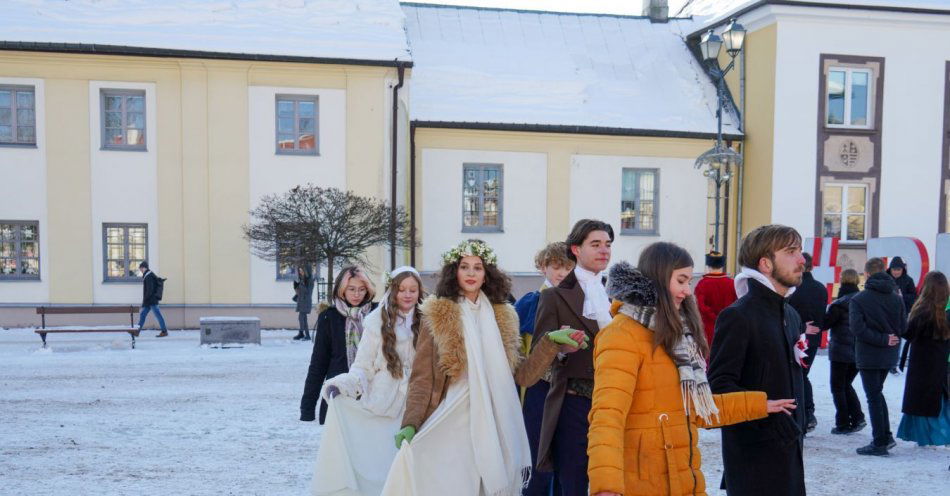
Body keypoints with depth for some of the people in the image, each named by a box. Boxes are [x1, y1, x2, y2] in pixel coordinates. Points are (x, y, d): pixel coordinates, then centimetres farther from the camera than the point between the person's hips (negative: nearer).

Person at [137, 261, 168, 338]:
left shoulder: (148, 276, -15)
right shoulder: (147, 276, 16)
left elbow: (150, 289, -21)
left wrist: (145, 299, -17)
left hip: (151, 300, -10)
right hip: (149, 301, 10)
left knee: (158, 314, -6)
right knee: (142, 314, 13)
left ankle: (164, 332, -3)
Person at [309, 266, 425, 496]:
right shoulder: (377, 322, -4)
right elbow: (363, 367, -2)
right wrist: (342, 384, -18)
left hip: (412, 410, 2)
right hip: (379, 409, -2)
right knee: (373, 464, 0)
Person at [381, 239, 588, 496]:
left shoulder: (502, 317, 10)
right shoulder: (437, 316, 0)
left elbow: (522, 376, 8)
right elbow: (421, 378, -2)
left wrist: (551, 343, -2)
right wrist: (411, 423, -14)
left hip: (494, 427, 3)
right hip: (450, 427, -3)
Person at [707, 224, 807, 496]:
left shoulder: (792, 315, 14)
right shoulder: (738, 316, -13)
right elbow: (719, 385, -19)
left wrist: (796, 428, 17)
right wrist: (770, 416, -25)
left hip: (789, 450, 8)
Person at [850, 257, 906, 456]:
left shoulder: (858, 299, -13)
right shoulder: (896, 298, 1)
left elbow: (858, 328, -22)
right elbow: (904, 327, 0)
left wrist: (882, 339, -14)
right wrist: (888, 338, 10)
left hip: (868, 355, -5)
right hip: (889, 356, 5)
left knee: (874, 397, 2)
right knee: (877, 393, 21)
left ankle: (880, 443, 5)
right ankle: (886, 436, 22)